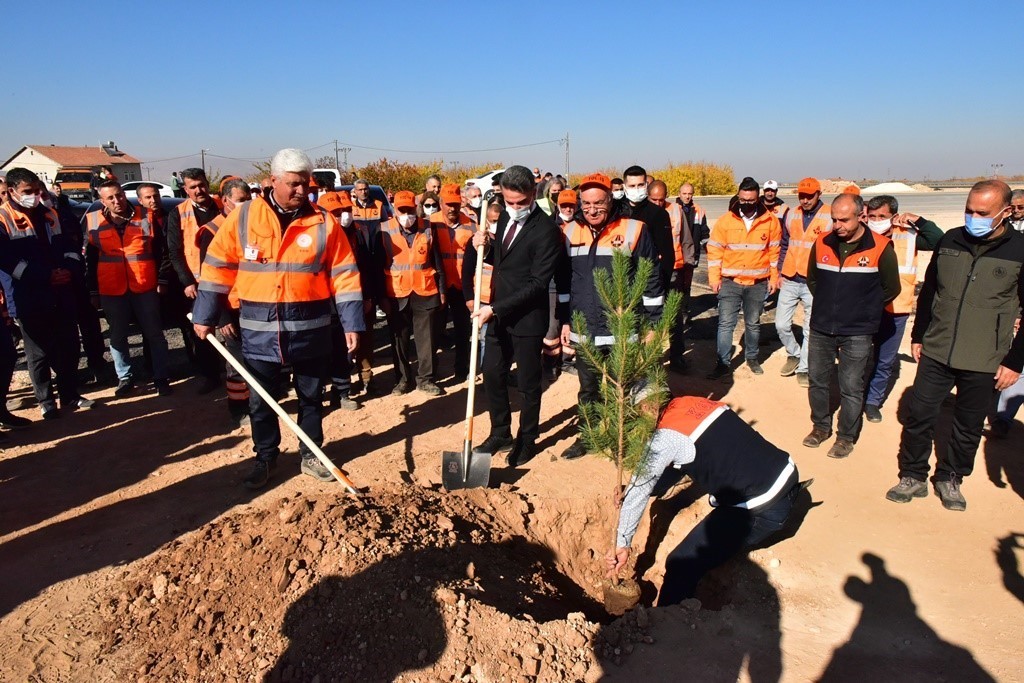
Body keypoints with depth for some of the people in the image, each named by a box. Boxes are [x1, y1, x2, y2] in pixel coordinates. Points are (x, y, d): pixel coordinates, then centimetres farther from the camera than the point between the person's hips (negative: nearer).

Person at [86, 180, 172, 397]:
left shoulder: (146, 216, 0)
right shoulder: (93, 221, 2)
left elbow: (160, 251, 5)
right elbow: (89, 259, 7)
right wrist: (93, 291, 6)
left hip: (145, 287, -1)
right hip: (111, 290, 1)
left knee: (154, 334, 4)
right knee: (118, 337, 10)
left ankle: (160, 378, 13)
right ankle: (125, 378, 24)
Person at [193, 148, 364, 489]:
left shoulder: (324, 222, -3)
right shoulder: (243, 217, -2)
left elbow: (344, 274, -3)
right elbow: (218, 266, 3)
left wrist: (352, 322, -7)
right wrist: (205, 316, 1)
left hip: (310, 328, 0)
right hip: (260, 329, 0)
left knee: (311, 396, 13)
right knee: (260, 400, 11)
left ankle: (311, 455, 30)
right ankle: (265, 456, 30)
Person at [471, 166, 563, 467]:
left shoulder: (546, 231, -18)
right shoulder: (505, 218, 6)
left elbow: (537, 283, -22)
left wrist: (496, 308, -25)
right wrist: (484, 246, -3)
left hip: (527, 318, -7)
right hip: (498, 314, 7)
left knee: (528, 383, 8)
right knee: (492, 374, 14)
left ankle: (527, 440, 25)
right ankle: (500, 433, 31)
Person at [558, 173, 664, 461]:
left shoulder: (634, 230, -9)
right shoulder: (571, 232, 4)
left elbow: (652, 281, -5)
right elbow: (563, 281, 12)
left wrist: (653, 325, -5)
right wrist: (564, 320, 11)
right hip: (583, 332, 4)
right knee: (588, 389, 18)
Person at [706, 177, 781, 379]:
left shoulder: (770, 221, -2)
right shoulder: (725, 220, -5)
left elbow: (775, 251, 5)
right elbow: (714, 250, -2)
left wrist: (774, 277, 5)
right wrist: (714, 278, -6)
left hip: (758, 284, 1)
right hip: (730, 282, -1)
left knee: (753, 323, 15)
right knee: (726, 323, -3)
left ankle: (752, 357, 33)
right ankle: (724, 364, 3)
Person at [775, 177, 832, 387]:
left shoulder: (830, 218, -6)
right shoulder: (791, 215, 6)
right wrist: (780, 272, 11)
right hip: (790, 281, 4)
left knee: (810, 329, 6)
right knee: (781, 324, 5)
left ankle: (804, 368, 19)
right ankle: (794, 354, 30)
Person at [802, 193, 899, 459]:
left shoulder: (880, 248, -11)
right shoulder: (822, 243, -2)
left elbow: (891, 288, 2)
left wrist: (863, 309, 7)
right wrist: (828, 303, 12)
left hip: (857, 333, -3)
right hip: (821, 328, 4)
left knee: (851, 388, 4)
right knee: (817, 380, 14)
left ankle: (846, 437, 20)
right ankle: (821, 426, 33)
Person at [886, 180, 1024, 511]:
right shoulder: (950, 241, 1)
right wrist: (918, 335, 11)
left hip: (984, 363, -2)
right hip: (935, 353, 2)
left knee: (968, 427, 11)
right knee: (918, 416, 4)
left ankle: (950, 478, 30)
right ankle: (913, 477, 19)